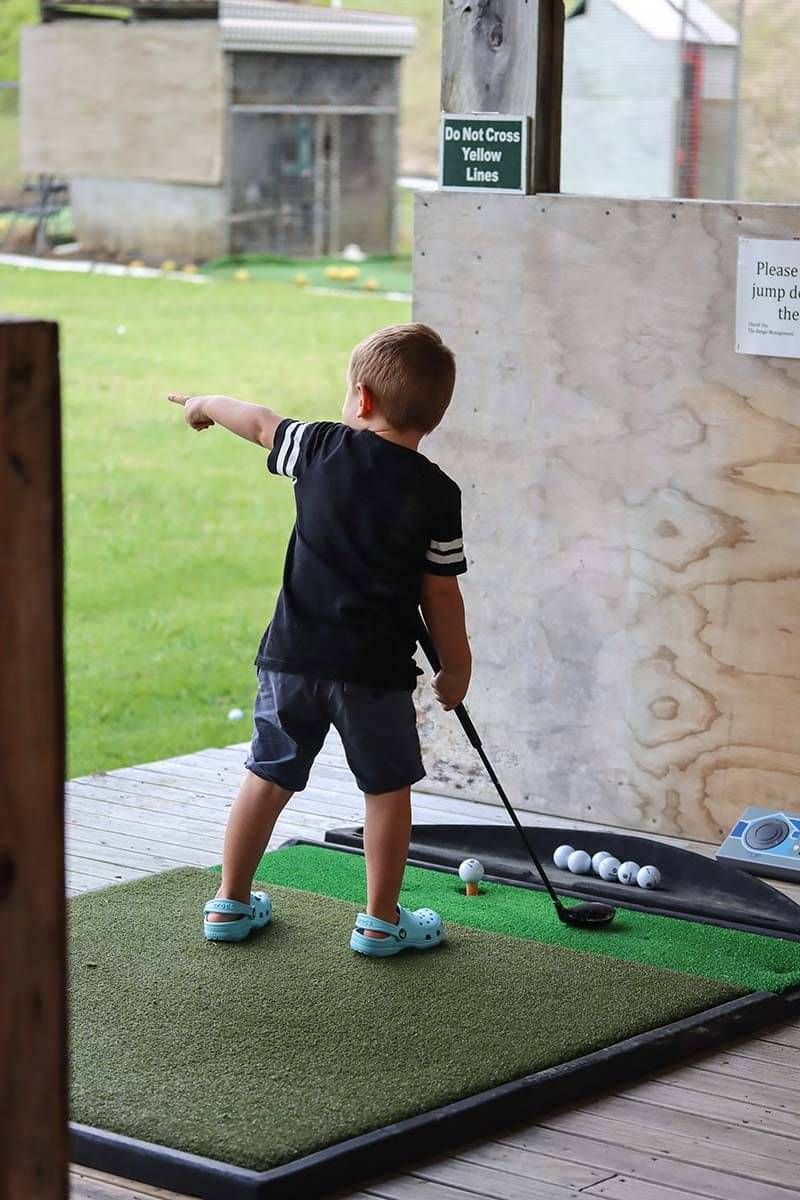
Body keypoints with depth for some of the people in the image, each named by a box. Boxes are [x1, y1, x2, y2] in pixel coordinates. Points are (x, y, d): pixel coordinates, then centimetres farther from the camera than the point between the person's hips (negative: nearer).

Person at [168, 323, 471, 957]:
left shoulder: (323, 448, -2)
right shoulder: (437, 494, -7)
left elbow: (259, 421, 18)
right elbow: (441, 595, -3)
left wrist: (208, 404, 38)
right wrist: (456, 668, 10)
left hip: (293, 654, 3)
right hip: (375, 667, -3)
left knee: (268, 775, 14)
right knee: (388, 787, 10)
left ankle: (231, 903, 23)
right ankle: (381, 921, 15)